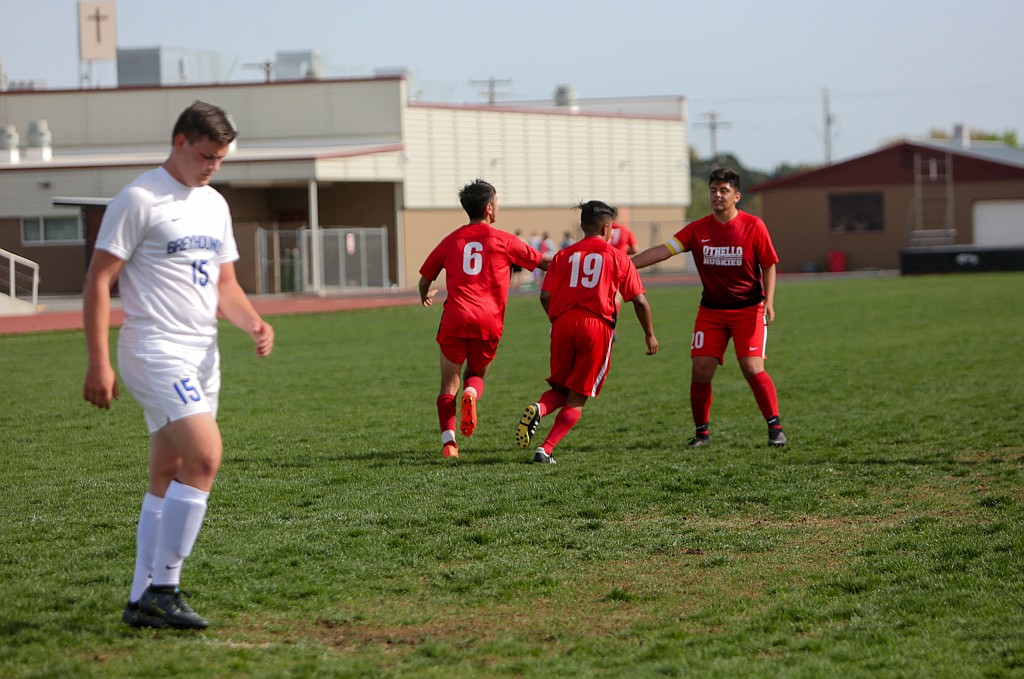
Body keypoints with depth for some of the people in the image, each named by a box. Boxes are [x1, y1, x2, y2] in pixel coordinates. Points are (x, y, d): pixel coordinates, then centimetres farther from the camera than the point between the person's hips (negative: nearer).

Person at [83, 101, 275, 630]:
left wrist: (254, 323, 1)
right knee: (205, 455, -21)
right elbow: (98, 280, -10)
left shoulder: (214, 205, 16)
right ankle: (162, 590, -15)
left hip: (202, 354, 8)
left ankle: (142, 601, 12)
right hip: (155, 348, -8)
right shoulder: (139, 199, -8)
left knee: (167, 477, 8)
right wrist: (99, 364, -16)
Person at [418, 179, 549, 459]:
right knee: (477, 374, 20)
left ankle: (448, 441, -9)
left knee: (449, 383, 7)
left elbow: (425, 278, 20)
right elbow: (544, 263, 12)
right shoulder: (503, 240, 6)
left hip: (456, 319, 1)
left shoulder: (451, 240, 12)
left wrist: (425, 296, 43)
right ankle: (471, 394, -15)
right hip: (489, 320, 0)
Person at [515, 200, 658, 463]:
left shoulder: (564, 255, 14)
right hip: (597, 326, -2)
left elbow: (545, 296, 4)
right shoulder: (617, 257, 9)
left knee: (559, 389, 18)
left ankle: (538, 409, -16)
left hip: (563, 324, 2)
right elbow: (639, 300, 7)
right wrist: (649, 334, 19)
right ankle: (546, 449, -9)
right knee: (577, 398, 5)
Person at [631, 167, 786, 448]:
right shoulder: (698, 230, -3)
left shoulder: (754, 226, -8)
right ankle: (702, 432, 12)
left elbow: (768, 265, -1)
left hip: (748, 309, -3)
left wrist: (769, 302, -14)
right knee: (700, 371, -5)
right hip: (711, 310, 3)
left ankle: (775, 427, -2)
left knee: (753, 369, -14)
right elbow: (663, 250, -9)